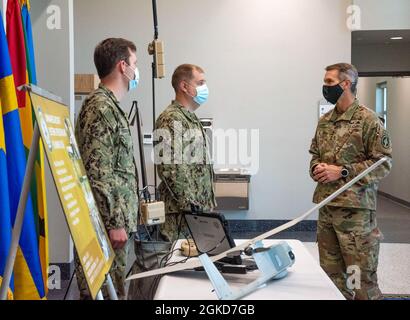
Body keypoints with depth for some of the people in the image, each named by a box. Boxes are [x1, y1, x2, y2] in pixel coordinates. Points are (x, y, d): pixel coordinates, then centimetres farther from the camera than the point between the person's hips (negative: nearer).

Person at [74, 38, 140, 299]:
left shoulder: (111, 106, 18)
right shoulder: (101, 107, -14)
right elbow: (97, 173, -20)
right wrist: (113, 223, -20)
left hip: (117, 219, 10)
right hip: (108, 225, -10)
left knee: (114, 290, 14)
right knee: (108, 293, -3)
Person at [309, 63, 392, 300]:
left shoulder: (368, 119, -9)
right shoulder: (324, 121, 12)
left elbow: (383, 163, -12)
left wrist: (341, 172, -18)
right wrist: (316, 168, -2)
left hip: (355, 208, -7)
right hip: (326, 205, 7)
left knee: (361, 275, 2)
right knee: (330, 272, 16)